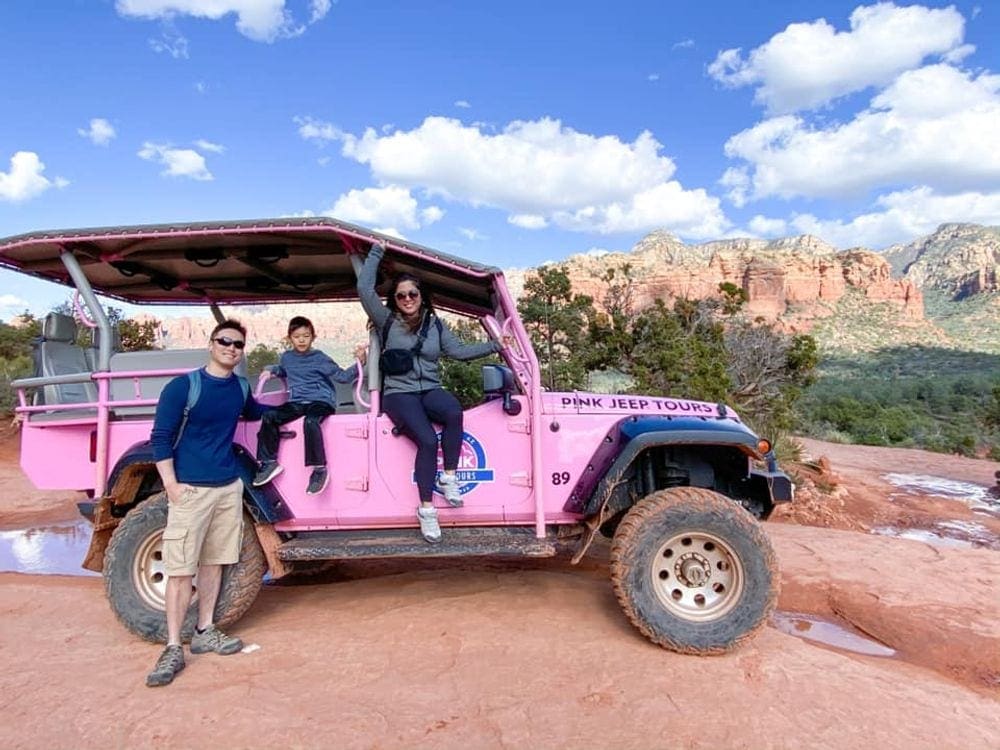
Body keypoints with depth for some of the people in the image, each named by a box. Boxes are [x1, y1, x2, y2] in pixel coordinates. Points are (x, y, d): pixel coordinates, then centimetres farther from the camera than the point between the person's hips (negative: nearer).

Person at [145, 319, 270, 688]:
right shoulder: (183, 386, -9)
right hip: (191, 489, -5)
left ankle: (204, 632, 26)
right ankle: (173, 648, 7)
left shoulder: (241, 388, 8)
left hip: (229, 487, 6)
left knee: (213, 562, 13)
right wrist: (171, 484, -15)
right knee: (180, 569, -1)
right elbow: (160, 437, -8)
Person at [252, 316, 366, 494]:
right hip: (296, 403, 5)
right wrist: (270, 369, 18)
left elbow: (343, 376, -2)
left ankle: (319, 469, -24)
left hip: (321, 401, -5)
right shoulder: (286, 357, 13)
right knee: (269, 417, -16)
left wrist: (360, 362, -17)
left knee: (310, 421, -36)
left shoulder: (320, 358, 0)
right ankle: (269, 463, -2)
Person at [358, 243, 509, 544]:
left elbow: (459, 350, 10)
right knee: (427, 439, -29)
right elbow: (364, 289, -5)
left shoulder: (435, 325, 12)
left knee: (454, 412, -34)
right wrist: (376, 252, 1)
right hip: (399, 393, -3)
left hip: (430, 390, 3)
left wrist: (493, 345, 3)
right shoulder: (387, 320, 4)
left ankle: (448, 477, -18)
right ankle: (426, 509, -17)